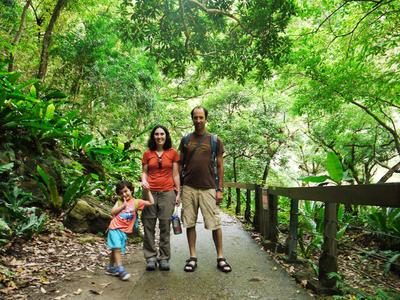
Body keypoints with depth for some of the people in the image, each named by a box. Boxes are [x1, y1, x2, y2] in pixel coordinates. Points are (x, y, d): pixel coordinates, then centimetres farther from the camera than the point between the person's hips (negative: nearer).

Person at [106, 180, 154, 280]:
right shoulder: (119, 202, 8)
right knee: (117, 248, -13)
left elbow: (151, 203, 1)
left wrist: (148, 191, -4)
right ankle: (120, 270, -11)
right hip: (115, 228, -2)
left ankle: (110, 267, 29)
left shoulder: (136, 202, 4)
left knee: (116, 249, 12)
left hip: (124, 231, 2)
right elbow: (113, 212, -4)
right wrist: (123, 205, -10)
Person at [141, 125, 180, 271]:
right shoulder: (148, 153, 8)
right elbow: (144, 171, 12)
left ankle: (164, 258, 12)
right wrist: (143, 181, -9)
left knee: (165, 226, 1)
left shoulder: (173, 153, 6)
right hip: (150, 192, 1)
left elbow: (175, 174, 6)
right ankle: (151, 257, 13)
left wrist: (178, 192, 3)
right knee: (149, 225, 2)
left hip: (167, 193, -1)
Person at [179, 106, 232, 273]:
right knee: (190, 223, 7)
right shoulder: (185, 140, 8)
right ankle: (192, 257, 20)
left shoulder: (215, 140, 4)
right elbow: (180, 164, 11)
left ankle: (220, 258, 15)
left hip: (208, 188, -2)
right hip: (188, 188, 2)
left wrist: (220, 189, -2)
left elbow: (220, 166, 4)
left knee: (215, 224, 1)